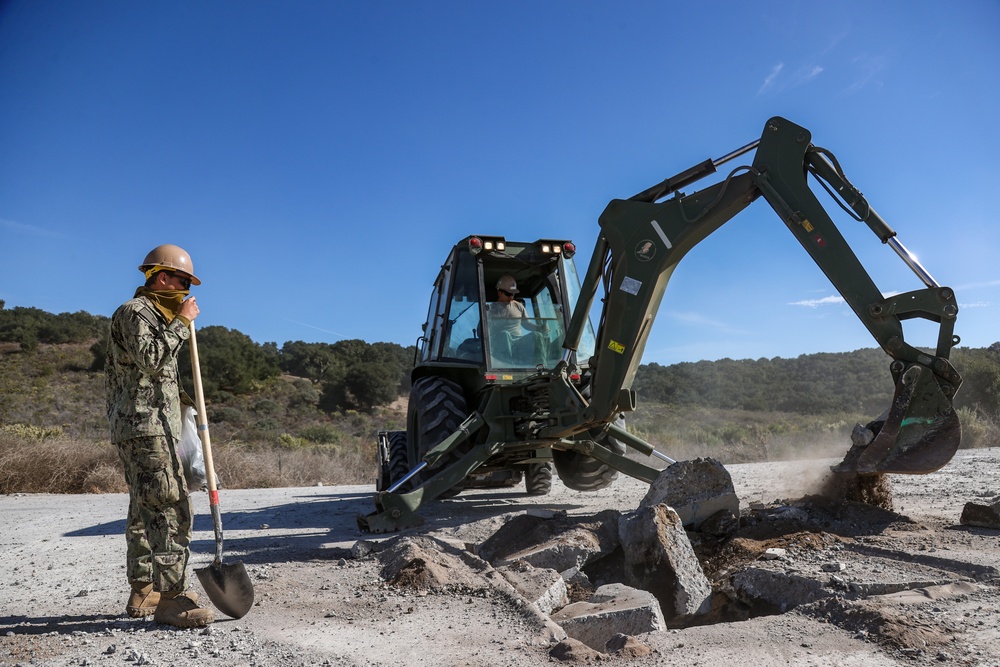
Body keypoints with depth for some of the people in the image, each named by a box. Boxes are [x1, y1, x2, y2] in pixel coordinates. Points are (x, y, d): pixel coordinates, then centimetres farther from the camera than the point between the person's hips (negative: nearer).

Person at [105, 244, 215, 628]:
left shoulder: (157, 315, 24)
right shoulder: (134, 312, -7)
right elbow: (150, 358, -23)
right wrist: (181, 324, -16)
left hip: (155, 427, 11)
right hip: (145, 427, -11)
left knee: (146, 510, 13)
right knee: (171, 509, -14)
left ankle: (143, 592, 21)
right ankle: (169, 598, -13)